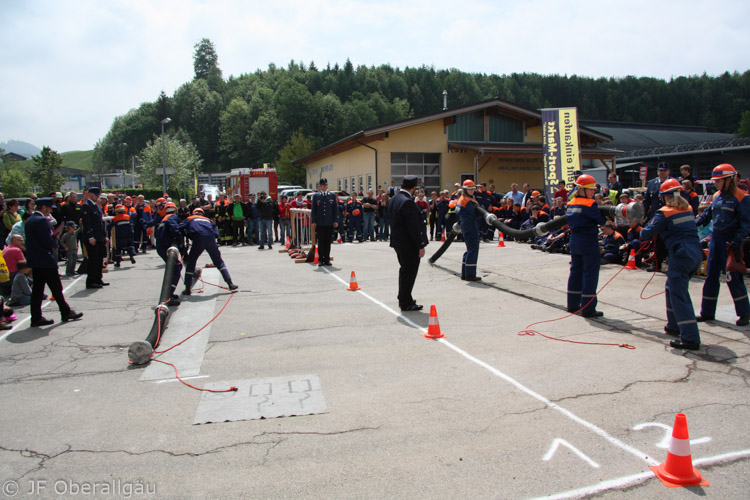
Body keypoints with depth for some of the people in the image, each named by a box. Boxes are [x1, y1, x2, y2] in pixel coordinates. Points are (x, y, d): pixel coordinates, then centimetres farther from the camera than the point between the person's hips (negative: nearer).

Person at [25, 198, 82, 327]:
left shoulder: (29, 221, 13)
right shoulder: (42, 221, -16)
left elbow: (32, 240, 16)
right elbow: (48, 242, -22)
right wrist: (56, 240, -2)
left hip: (34, 260, 9)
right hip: (45, 260, -9)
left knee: (37, 288, 10)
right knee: (56, 288, 2)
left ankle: (36, 317, 11)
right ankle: (66, 312, 12)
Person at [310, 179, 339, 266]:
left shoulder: (332, 195, 9)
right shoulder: (315, 196, 6)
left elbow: (335, 209, 9)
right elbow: (313, 209, 5)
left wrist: (336, 220, 1)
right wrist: (313, 221, -2)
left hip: (330, 223, 1)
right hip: (319, 223, -1)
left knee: (328, 242, 4)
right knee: (320, 242, 1)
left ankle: (327, 259, 11)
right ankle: (321, 260, 6)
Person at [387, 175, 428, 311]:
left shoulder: (393, 199, 8)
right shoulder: (407, 202, -22)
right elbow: (414, 227, -23)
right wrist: (421, 246, -17)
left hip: (398, 241, 10)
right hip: (409, 244, -10)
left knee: (405, 270, 21)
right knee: (409, 272, 0)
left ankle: (403, 298, 33)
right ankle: (406, 303, 7)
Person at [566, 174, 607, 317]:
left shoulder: (571, 204, 9)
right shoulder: (590, 204, -14)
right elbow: (602, 220, -14)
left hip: (574, 240, 8)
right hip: (588, 241, -8)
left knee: (575, 271, 15)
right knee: (590, 273, -2)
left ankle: (573, 304, 23)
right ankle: (588, 308, 0)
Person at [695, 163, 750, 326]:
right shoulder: (717, 196, 10)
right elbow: (707, 215, 17)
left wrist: (737, 241, -20)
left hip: (730, 241, -6)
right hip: (715, 239, 7)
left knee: (733, 277, -2)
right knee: (711, 276, 8)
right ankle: (707, 312, 17)